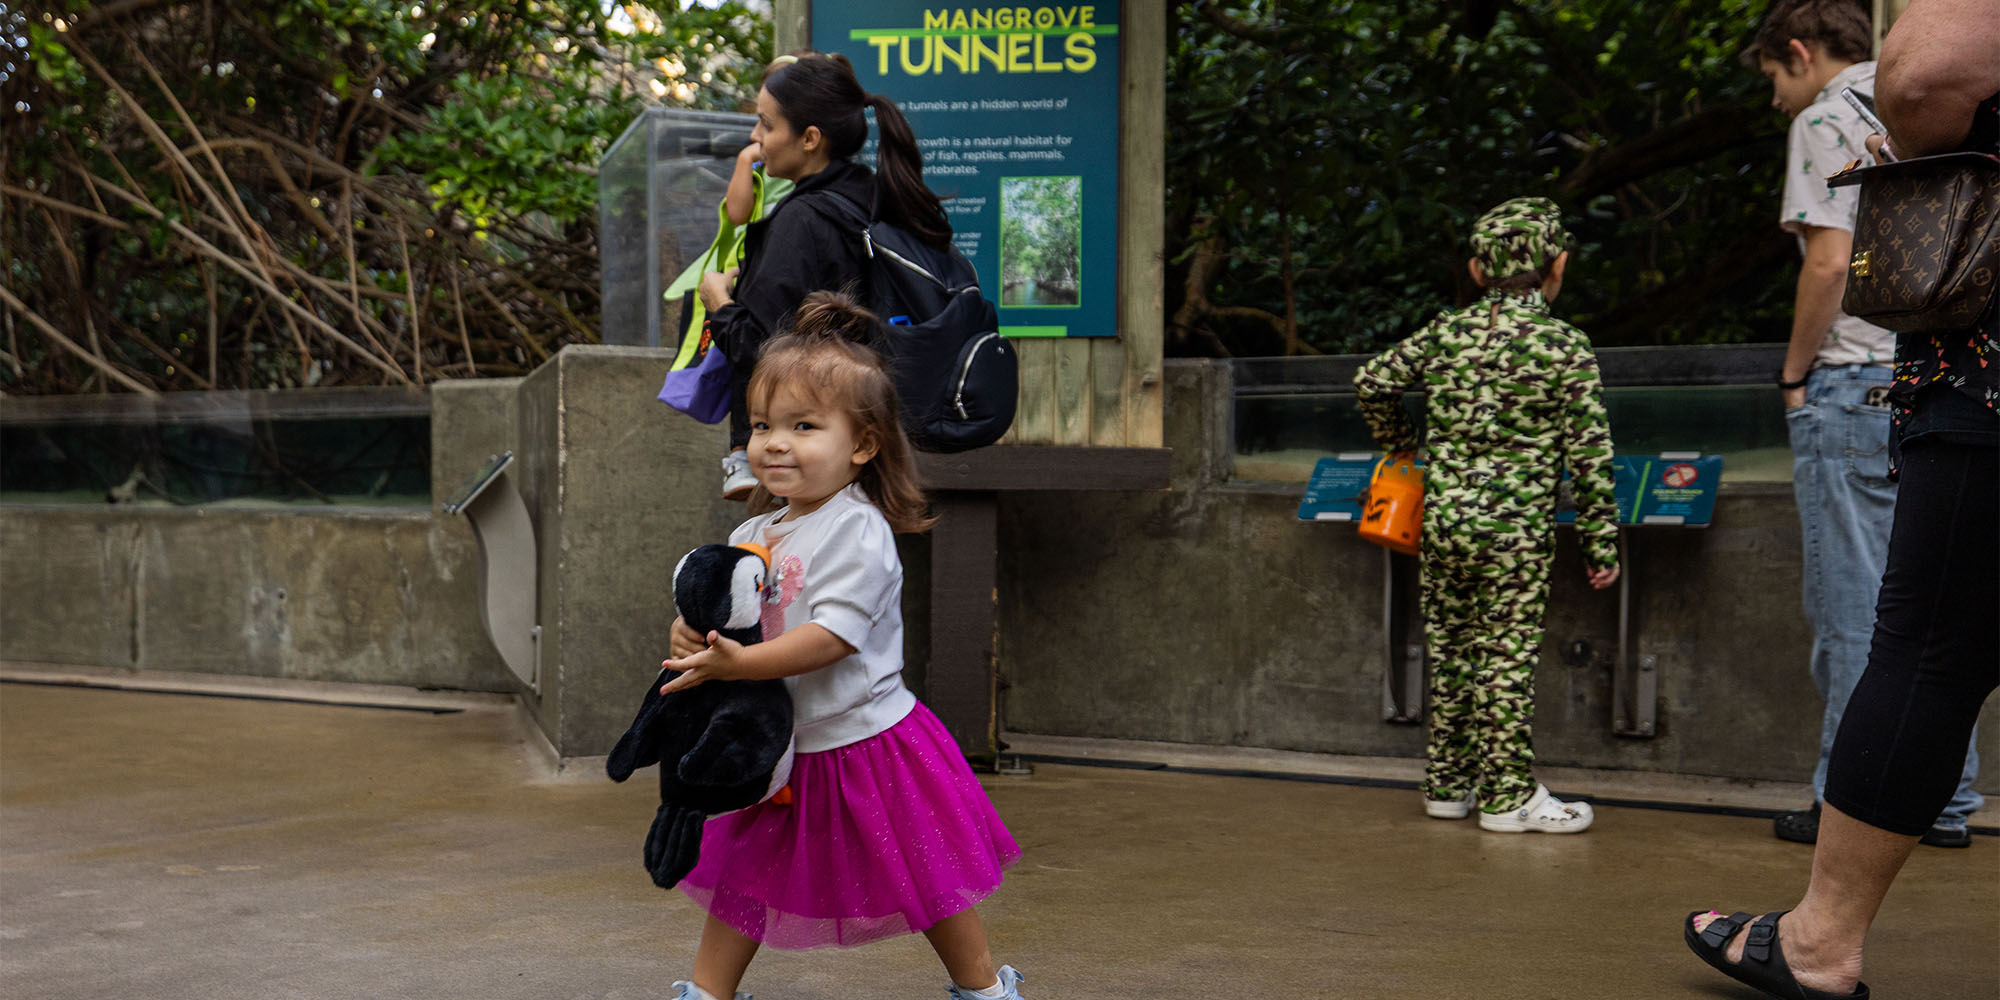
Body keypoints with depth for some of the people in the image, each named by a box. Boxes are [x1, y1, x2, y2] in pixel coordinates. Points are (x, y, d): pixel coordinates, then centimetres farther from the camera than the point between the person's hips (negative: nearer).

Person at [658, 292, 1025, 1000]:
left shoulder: (858, 531, -18)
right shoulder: (753, 534, 6)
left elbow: (835, 635, -27)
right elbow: (723, 610, 8)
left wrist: (739, 663, -33)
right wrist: (693, 632, -15)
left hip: (864, 743, -6)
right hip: (779, 749, 7)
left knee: (925, 879, 7)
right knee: (742, 874, 12)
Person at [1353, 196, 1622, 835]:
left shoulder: (1445, 332, 5)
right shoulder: (1564, 346, -6)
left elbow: (1373, 381, 8)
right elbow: (1589, 453, -7)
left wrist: (1397, 441, 27)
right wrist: (1601, 543, -1)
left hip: (1444, 519, 4)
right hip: (1516, 529, -4)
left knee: (1449, 651, 13)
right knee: (1507, 657, 2)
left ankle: (1448, 783, 22)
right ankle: (1506, 794, 7)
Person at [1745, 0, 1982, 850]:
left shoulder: (1825, 121, -5)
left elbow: (1829, 262, -15)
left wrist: (1795, 373, -5)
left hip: (1855, 382, -7)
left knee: (1852, 605, -3)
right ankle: (1946, 801, 14)